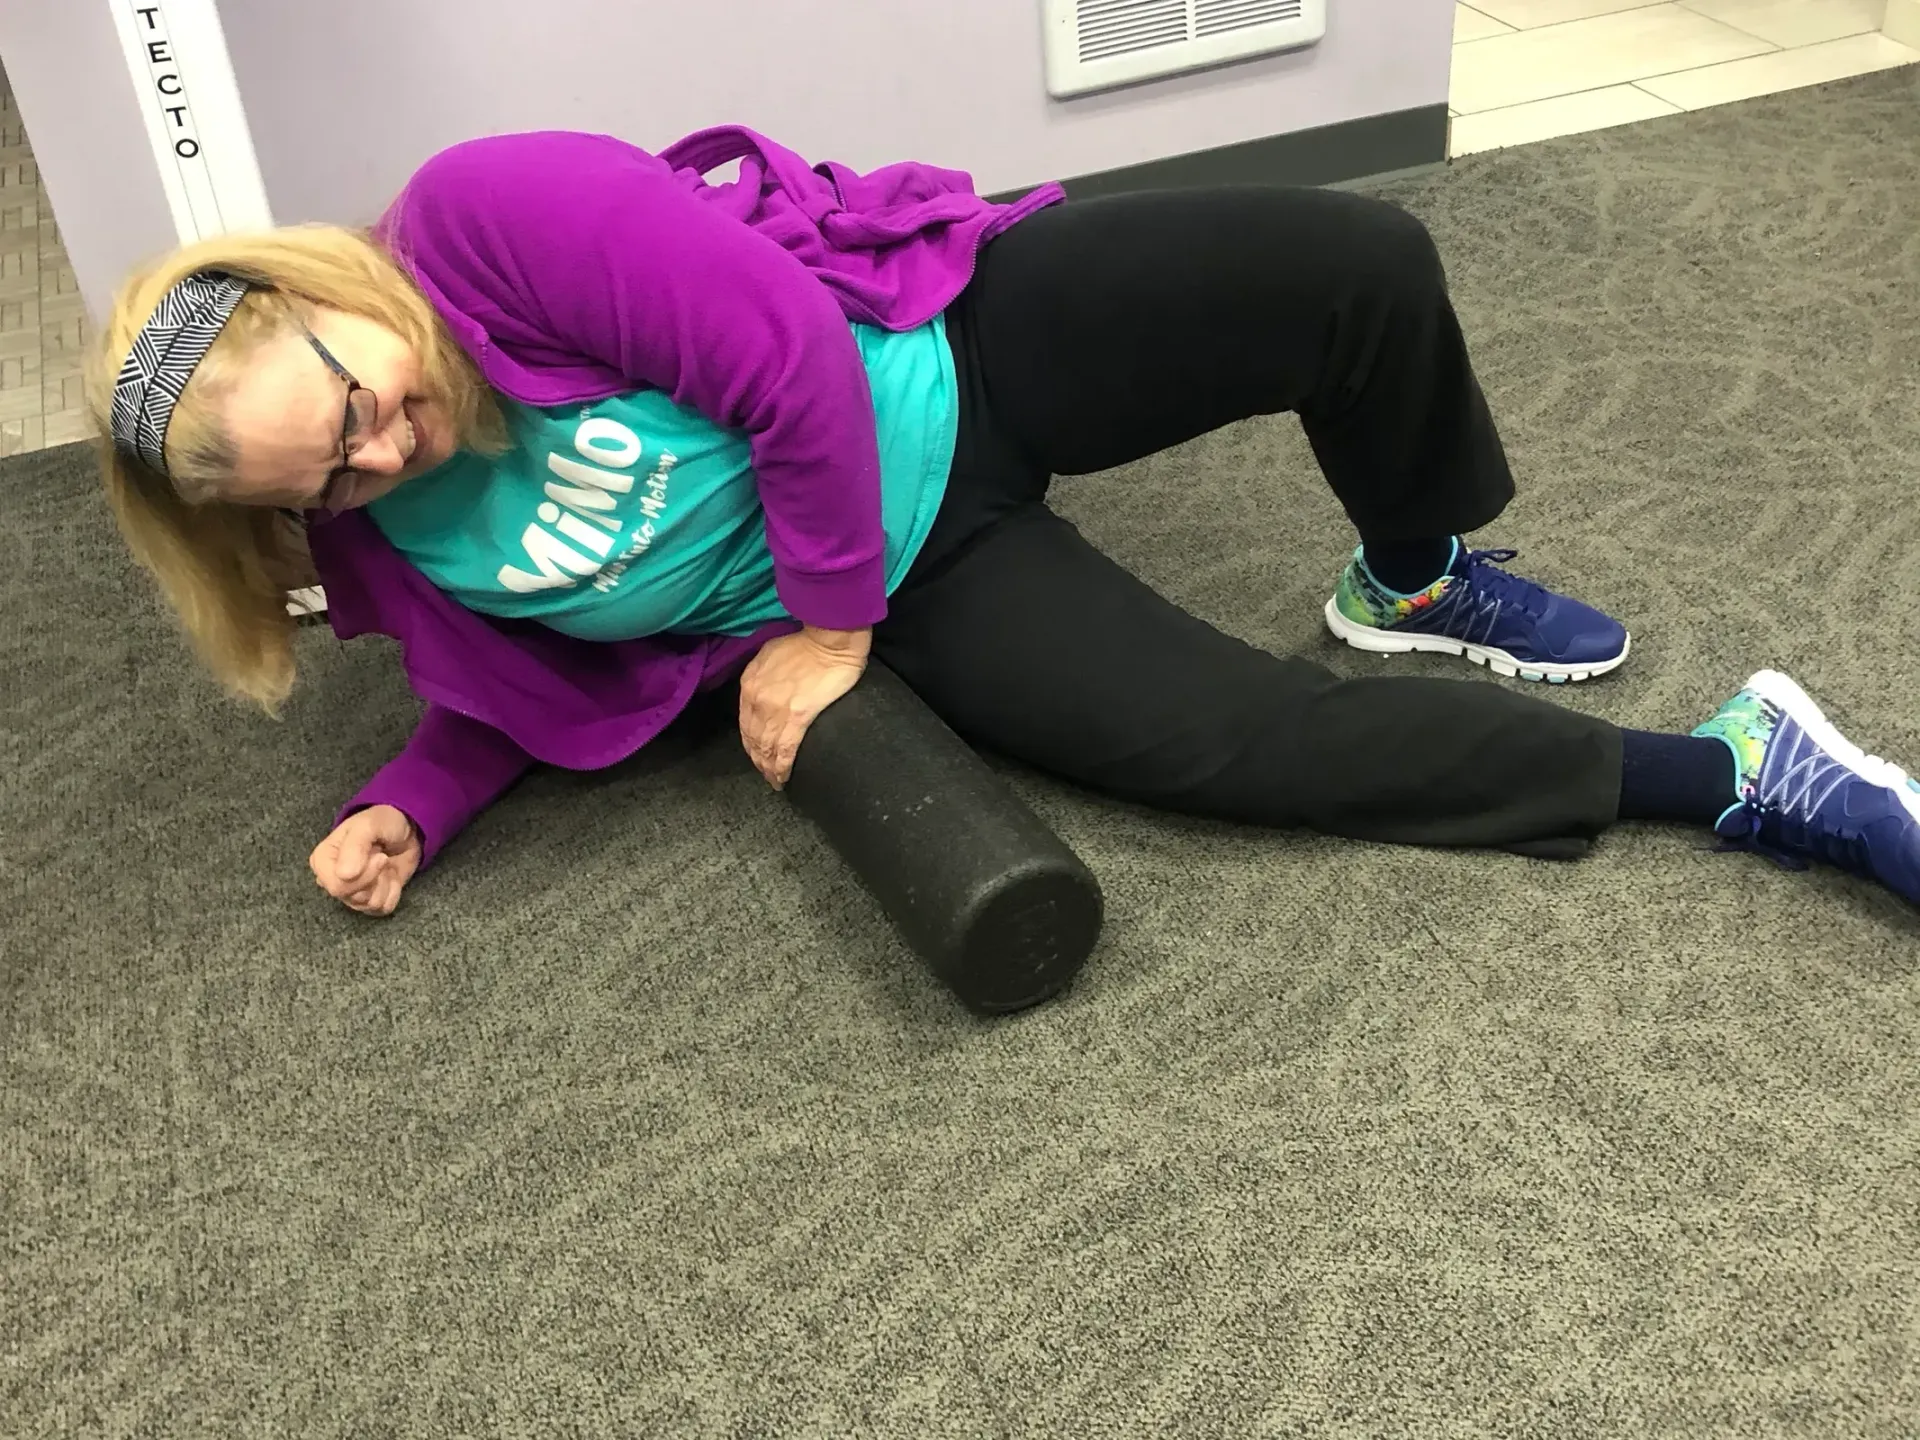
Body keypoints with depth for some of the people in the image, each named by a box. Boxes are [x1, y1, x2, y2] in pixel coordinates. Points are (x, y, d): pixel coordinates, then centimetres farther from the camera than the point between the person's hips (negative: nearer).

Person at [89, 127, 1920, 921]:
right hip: (905, 583, 2)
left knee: (1359, 262, -24)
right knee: (1241, 739, -15)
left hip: (949, 349, -2)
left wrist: (818, 625, -13)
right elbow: (516, 687, 13)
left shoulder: (484, 218, -22)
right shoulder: (392, 544, -4)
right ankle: (1731, 774, 0)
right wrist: (403, 808, -5)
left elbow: (795, 363, -22)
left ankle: (1414, 579, 9)